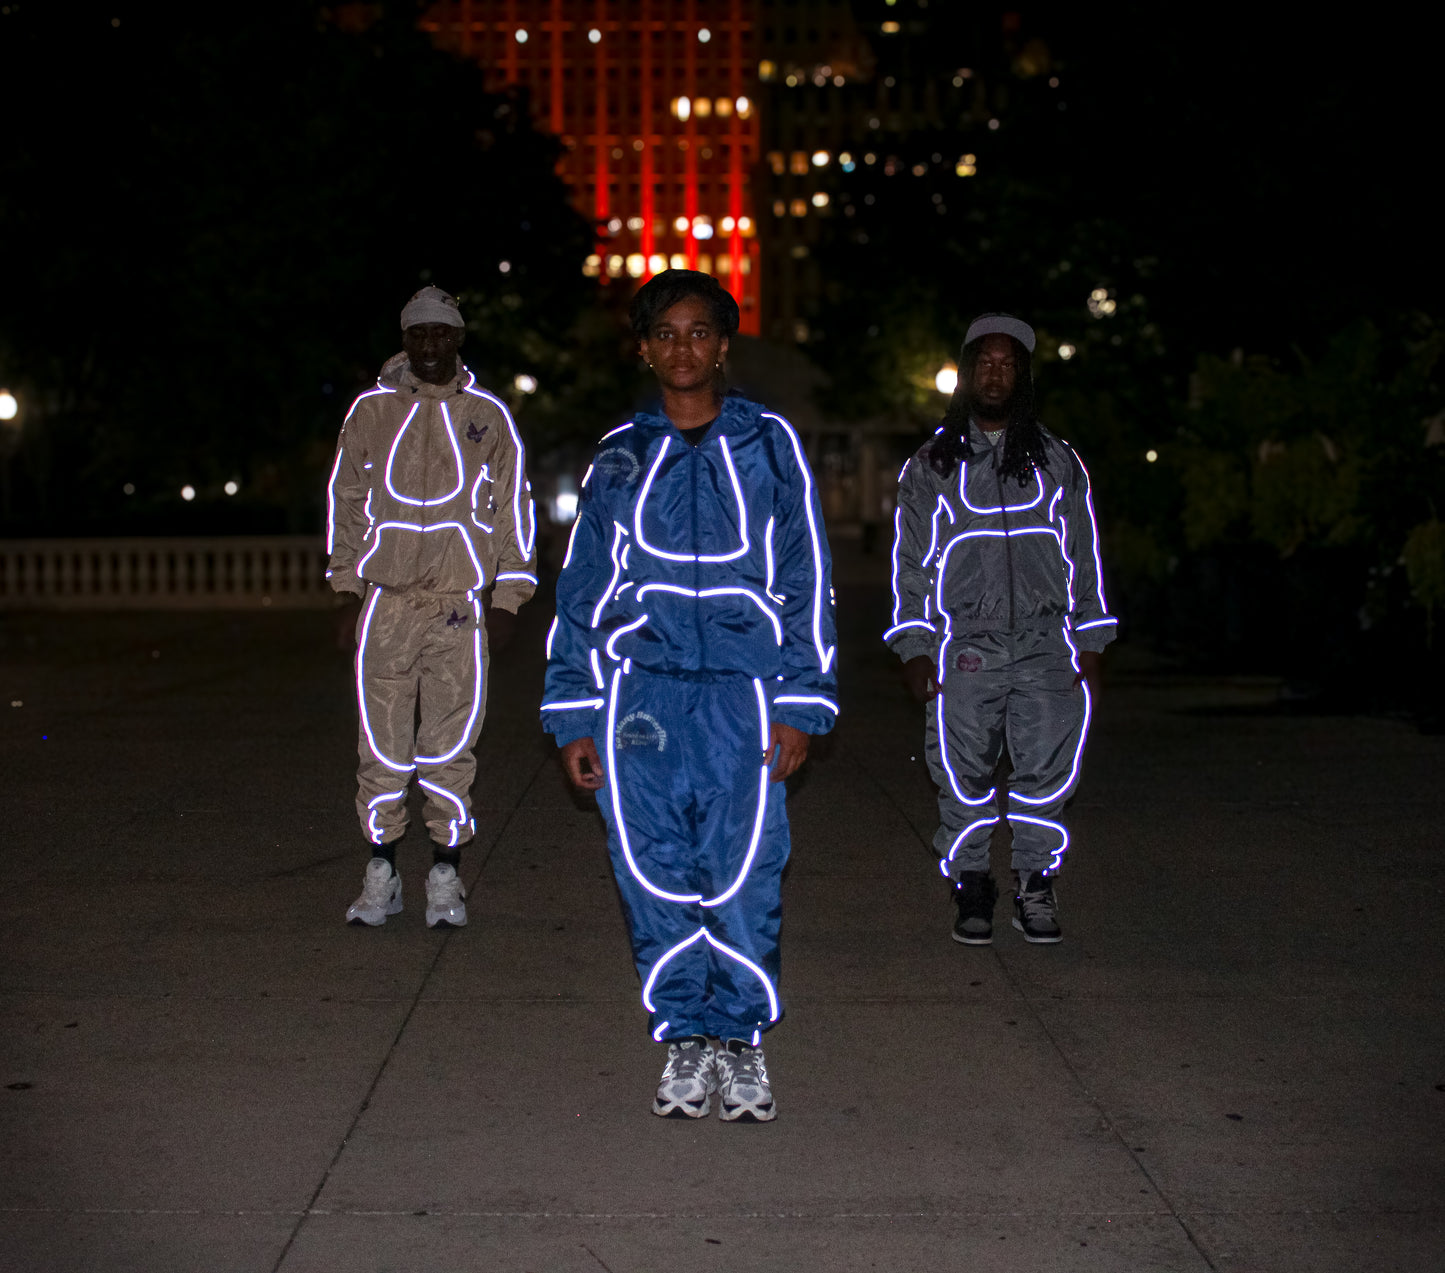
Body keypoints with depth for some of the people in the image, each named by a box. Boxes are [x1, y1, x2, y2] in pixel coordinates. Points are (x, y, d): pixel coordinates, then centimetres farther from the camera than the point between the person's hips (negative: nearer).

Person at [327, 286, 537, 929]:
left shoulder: (486, 414, 8)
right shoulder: (372, 410, 8)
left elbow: (513, 508, 11)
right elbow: (345, 500, 15)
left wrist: (506, 600, 6)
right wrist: (351, 587, 9)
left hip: (461, 603, -1)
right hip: (387, 603, 1)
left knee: (451, 747, -1)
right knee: (382, 744, 0)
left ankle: (446, 877, 8)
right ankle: (381, 872, 11)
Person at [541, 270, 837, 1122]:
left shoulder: (767, 445, 9)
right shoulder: (619, 458, 13)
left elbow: (807, 580, 8)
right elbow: (583, 591, 15)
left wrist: (803, 706, 0)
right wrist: (575, 718, 9)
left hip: (742, 696, -2)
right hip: (640, 692, 2)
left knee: (743, 875, -7)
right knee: (656, 875, 0)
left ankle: (743, 1040, 8)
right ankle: (685, 1040, 12)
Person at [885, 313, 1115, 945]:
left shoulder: (1057, 461, 14)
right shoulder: (930, 466, 11)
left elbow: (1084, 555, 15)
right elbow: (911, 561, 10)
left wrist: (1090, 644, 9)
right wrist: (914, 649, 1)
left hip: (1044, 647, 1)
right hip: (963, 653, -1)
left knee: (1047, 771, -4)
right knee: (963, 780, 0)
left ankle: (1034, 889, 11)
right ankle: (972, 891, 15)